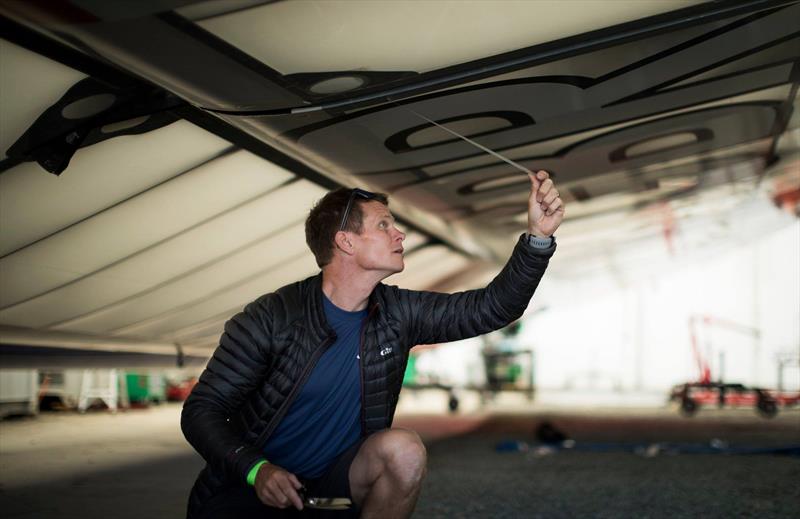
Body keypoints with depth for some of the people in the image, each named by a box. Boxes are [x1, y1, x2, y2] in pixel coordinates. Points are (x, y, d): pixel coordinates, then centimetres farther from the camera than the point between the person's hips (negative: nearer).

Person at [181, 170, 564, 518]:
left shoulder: (395, 313, -3)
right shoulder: (271, 318, -16)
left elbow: (491, 308, -4)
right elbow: (202, 410, -13)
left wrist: (538, 236, -16)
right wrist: (256, 469, -29)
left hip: (335, 483, 2)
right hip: (252, 486, -2)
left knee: (404, 450, -25)